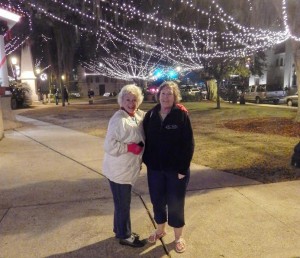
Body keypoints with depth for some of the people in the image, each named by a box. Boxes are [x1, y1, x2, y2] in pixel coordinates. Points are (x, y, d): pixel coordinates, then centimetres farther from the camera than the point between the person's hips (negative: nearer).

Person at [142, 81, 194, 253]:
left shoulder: (182, 115, -12)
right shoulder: (151, 115, 0)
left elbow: (189, 144, -12)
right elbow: (145, 140, 5)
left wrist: (183, 168, -14)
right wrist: (147, 161, 0)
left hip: (176, 168, -3)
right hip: (155, 168, 4)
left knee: (175, 203, 9)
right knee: (157, 200, 16)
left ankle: (179, 237, 30)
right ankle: (160, 229, 41)